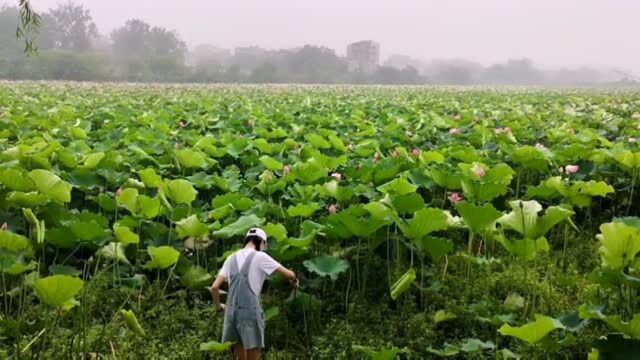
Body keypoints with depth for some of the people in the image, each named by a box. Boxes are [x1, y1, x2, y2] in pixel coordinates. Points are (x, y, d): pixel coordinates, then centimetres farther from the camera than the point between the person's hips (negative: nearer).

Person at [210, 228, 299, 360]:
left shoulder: (232, 257, 12)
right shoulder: (260, 256, -3)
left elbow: (214, 287, 8)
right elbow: (289, 274, 3)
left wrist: (219, 305, 24)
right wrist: (294, 280, 25)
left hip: (231, 310, 6)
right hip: (250, 311, -5)